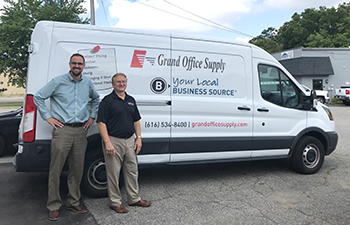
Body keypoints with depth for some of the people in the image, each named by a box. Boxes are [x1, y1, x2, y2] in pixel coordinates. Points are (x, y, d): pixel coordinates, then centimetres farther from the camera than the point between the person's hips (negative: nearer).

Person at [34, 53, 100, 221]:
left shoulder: (87, 83, 11)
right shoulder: (58, 82, -1)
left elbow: (96, 99, 27)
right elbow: (38, 97, 5)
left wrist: (92, 117, 17)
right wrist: (48, 117, -1)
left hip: (81, 131, 4)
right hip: (62, 130, -4)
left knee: (77, 169, 10)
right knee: (56, 169, -1)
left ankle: (73, 202, 24)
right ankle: (54, 206, 12)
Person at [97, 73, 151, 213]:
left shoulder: (131, 100, 13)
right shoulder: (107, 100, -7)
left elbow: (136, 121, 17)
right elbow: (101, 123, -12)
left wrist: (139, 138, 7)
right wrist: (107, 143, -19)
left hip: (130, 140, 6)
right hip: (114, 141, -6)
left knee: (132, 171, 14)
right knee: (114, 173, 4)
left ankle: (134, 198, 29)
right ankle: (115, 202, 19)